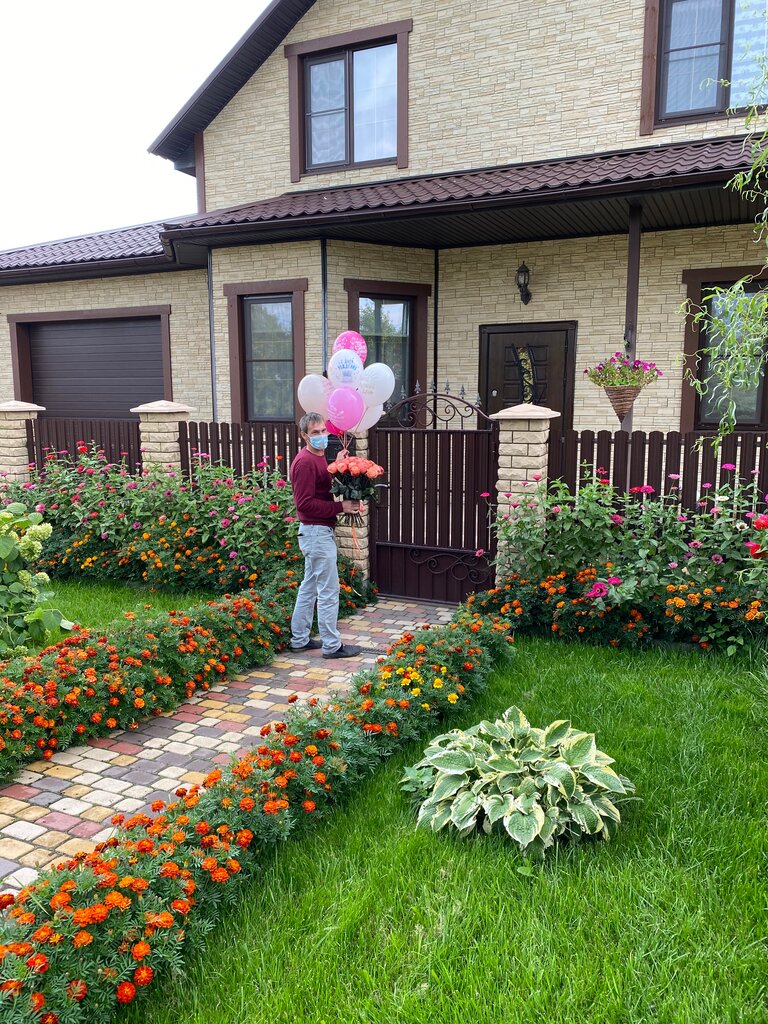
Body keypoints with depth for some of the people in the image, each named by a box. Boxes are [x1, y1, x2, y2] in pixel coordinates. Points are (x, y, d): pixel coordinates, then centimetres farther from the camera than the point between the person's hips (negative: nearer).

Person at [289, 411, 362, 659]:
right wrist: (341, 506, -21)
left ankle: (299, 639, 25)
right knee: (328, 591, -3)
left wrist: (348, 502, -3)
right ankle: (331, 645, 7)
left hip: (316, 531, 10)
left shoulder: (319, 457, 13)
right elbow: (305, 503, -22)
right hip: (317, 532, -10)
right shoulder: (305, 462, -17)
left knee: (309, 587, 16)